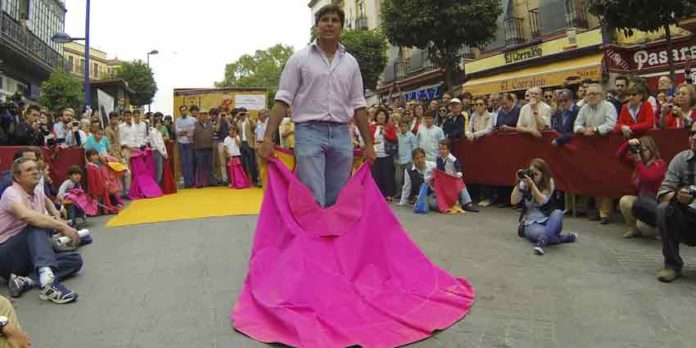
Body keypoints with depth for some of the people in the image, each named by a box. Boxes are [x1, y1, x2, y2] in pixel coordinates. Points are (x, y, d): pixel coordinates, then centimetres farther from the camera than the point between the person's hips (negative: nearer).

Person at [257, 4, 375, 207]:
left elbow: (358, 105, 14)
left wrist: (368, 144, 9)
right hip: (309, 132, -4)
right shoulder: (299, 59, 4)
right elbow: (282, 101, 0)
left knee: (338, 201, 7)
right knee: (312, 201, -10)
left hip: (341, 135, 4)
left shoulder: (351, 62, 14)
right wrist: (268, 137, -11)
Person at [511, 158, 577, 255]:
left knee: (558, 213, -36)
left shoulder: (549, 184, -2)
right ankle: (564, 237, -18)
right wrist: (518, 184, -19)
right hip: (530, 224, -1)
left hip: (547, 221, 2)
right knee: (540, 233, -40)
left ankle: (542, 241, -54)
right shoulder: (524, 185, -2)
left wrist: (531, 184, -26)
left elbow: (542, 201, -17)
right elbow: (513, 201, -12)